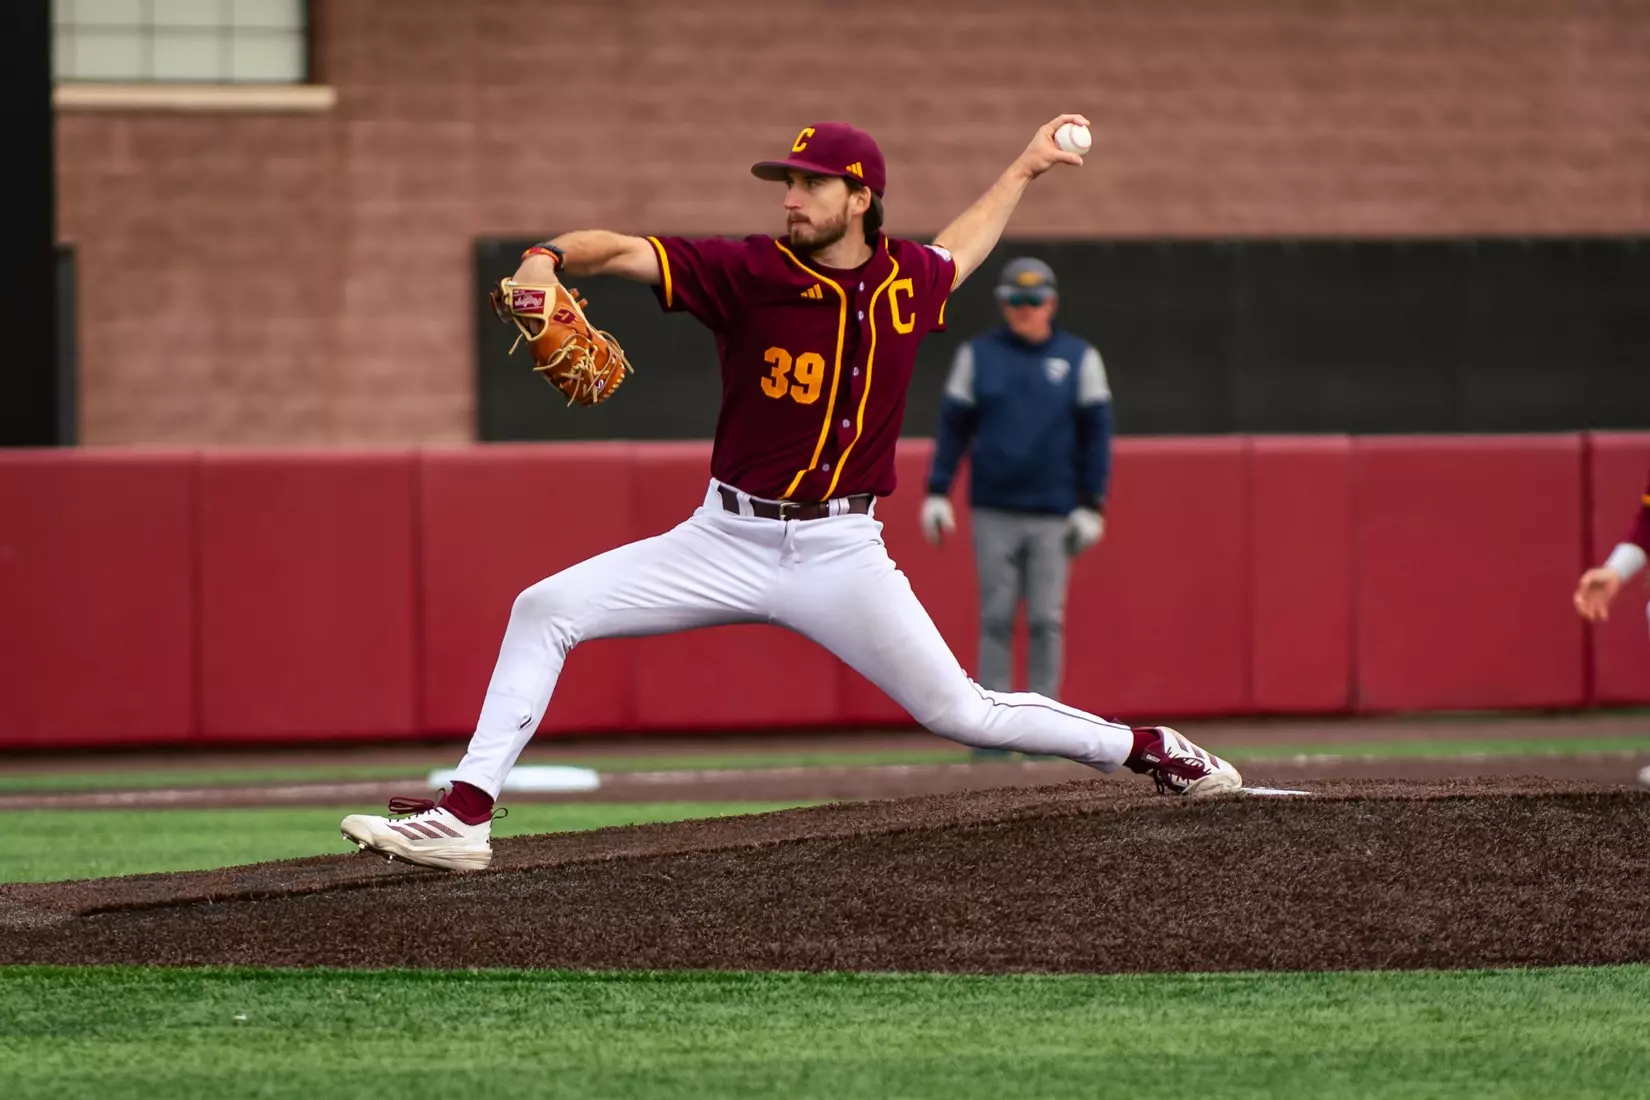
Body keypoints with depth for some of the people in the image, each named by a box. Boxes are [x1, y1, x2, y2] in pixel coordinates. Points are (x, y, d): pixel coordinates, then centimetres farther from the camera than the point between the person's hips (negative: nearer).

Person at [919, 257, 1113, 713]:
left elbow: (1095, 433, 5)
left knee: (1046, 621, -1)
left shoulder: (1080, 358, 5)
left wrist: (1091, 505, 0)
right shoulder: (977, 355, 6)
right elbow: (953, 427, 7)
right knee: (996, 619, -1)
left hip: (1053, 516, 0)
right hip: (993, 512, 1)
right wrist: (937, 493, 1)